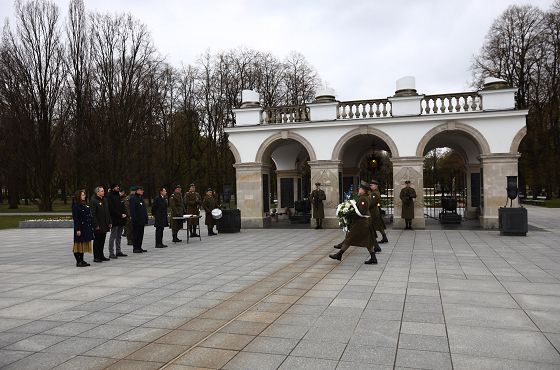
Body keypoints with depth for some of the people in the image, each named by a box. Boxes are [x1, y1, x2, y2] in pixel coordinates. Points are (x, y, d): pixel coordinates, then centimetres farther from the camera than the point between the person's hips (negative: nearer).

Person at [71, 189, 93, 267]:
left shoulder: (85, 205, 13)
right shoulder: (76, 206, -11)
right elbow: (75, 218, -15)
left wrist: (91, 227, 14)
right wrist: (77, 229, -19)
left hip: (87, 228, 8)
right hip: (80, 228, -8)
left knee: (84, 244, 12)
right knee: (79, 244, -2)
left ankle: (82, 260, 20)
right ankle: (78, 262, 3)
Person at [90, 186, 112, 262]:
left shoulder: (104, 200, 14)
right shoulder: (93, 201, -12)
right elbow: (93, 214, -16)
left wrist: (109, 222, 13)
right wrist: (96, 225, -19)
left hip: (104, 225, 7)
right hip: (98, 226, -7)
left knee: (102, 241, 14)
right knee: (97, 241, 0)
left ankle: (101, 255, 23)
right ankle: (96, 257, 8)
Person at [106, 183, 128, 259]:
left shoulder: (118, 195, 17)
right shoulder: (109, 196, -9)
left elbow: (122, 206, 18)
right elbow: (112, 209, -16)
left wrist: (124, 213, 1)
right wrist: (120, 215, -16)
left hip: (121, 219, 8)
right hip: (114, 219, -8)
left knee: (119, 236, 13)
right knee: (113, 236, -5)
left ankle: (118, 251, 20)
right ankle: (111, 253, -2)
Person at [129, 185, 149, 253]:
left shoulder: (142, 198, 16)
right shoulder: (133, 199, -8)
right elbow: (132, 209, -15)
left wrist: (146, 218, 15)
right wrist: (133, 218, -20)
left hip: (142, 220, 8)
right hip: (136, 220, -8)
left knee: (141, 234, 11)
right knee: (136, 234, -3)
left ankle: (139, 247, 18)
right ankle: (135, 248, 2)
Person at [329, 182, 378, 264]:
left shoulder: (363, 199, -18)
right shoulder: (367, 198, 12)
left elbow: (361, 212, -24)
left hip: (360, 223, -10)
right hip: (366, 223, 10)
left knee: (349, 239, 0)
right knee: (367, 241, 11)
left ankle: (339, 255, 9)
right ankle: (373, 258, 12)